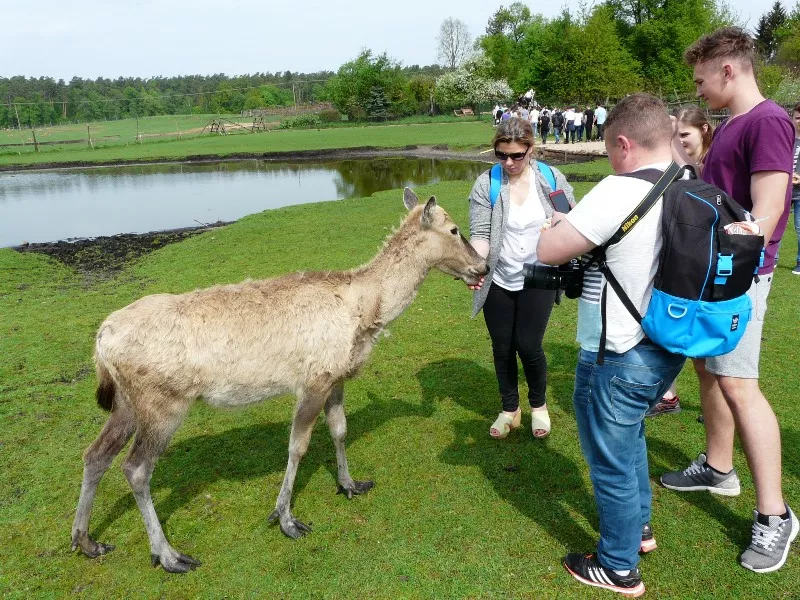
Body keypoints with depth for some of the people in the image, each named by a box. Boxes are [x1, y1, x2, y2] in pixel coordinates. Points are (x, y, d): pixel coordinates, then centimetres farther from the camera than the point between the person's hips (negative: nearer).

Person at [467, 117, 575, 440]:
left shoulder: (552, 179, -5)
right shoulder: (486, 184, -7)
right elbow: (480, 234, -13)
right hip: (498, 282, 1)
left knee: (528, 346, -1)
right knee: (502, 348, 11)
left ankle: (539, 405, 28)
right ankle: (510, 409, 33)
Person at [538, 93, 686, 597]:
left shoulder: (620, 192, -23)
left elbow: (548, 251, -20)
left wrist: (561, 223, 0)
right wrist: (592, 232, 11)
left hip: (617, 359, -8)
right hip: (667, 350, 9)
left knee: (613, 464, 11)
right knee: (630, 435, 30)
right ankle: (639, 526, 49)